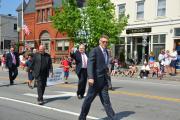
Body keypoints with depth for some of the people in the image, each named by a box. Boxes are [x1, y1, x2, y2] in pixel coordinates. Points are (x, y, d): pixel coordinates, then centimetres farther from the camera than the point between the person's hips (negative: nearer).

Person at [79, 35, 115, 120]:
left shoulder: (106, 52, 15)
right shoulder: (95, 51, -10)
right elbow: (90, 64, -20)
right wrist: (90, 77, -32)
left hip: (104, 80, 7)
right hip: (96, 80, -6)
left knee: (106, 100, 5)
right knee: (89, 99, 5)